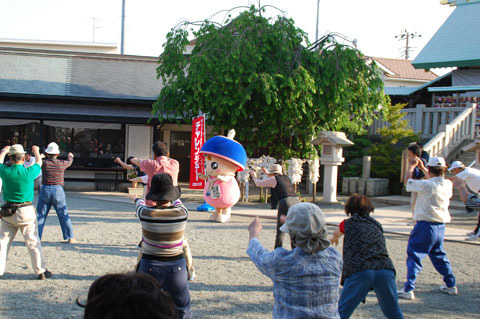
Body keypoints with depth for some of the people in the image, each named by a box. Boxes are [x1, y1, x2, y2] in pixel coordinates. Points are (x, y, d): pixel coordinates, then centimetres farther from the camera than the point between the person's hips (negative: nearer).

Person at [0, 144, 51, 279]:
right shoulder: (29, 172, -11)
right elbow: (38, 163, 12)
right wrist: (36, 151, 33)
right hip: (26, 212, -2)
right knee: (33, 242, 4)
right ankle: (41, 271, 6)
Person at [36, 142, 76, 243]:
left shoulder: (44, 162, -5)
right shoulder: (62, 163, -1)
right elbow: (69, 162, 23)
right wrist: (70, 156, 47)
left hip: (45, 190, 0)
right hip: (58, 191, 0)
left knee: (40, 215, 8)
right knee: (64, 215, 5)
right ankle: (70, 237, 5)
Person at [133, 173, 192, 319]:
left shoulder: (146, 213, -15)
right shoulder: (182, 213, -12)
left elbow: (140, 203, 10)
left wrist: (137, 200, 36)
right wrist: (172, 199, 38)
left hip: (150, 265, -1)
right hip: (177, 265, 1)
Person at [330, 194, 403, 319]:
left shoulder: (348, 223, 19)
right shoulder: (377, 225, 26)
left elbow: (336, 234, 43)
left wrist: (334, 239, 69)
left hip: (359, 272, -3)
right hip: (385, 269, 3)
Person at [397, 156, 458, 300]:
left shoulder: (426, 185, -18)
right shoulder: (448, 184, 2)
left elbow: (408, 180, -3)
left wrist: (412, 166, 14)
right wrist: (422, 167, 32)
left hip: (425, 225, -7)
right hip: (440, 226, 7)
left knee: (414, 256, -2)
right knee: (439, 255, 24)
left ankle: (408, 289, -8)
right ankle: (451, 285, 32)